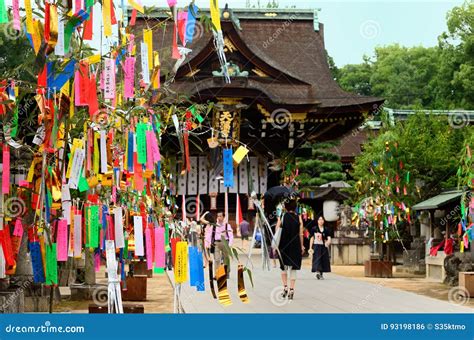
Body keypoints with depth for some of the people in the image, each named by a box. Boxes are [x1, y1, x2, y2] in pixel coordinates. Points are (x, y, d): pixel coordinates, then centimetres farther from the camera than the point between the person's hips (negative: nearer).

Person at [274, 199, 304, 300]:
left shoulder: (281, 217, -3)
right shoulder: (298, 218, -1)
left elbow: (277, 232, -5)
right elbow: (301, 234, -1)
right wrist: (302, 246, 8)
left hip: (283, 245, 0)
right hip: (295, 245, 0)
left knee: (283, 266, 16)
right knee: (293, 267, 6)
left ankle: (285, 287, 6)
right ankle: (291, 290, 0)